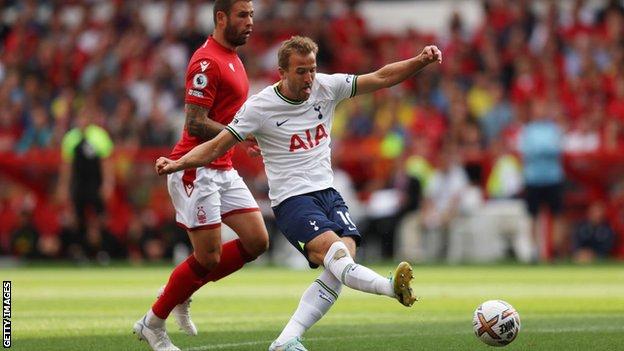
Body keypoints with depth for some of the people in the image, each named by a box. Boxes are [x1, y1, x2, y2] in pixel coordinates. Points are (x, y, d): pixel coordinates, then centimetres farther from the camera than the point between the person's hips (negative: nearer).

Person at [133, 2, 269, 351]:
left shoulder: (232, 59, 15)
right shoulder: (207, 62, -16)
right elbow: (195, 124, -21)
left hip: (223, 170, 9)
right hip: (196, 170, -9)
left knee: (257, 242, 3)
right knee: (209, 257, -7)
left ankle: (182, 293, 16)